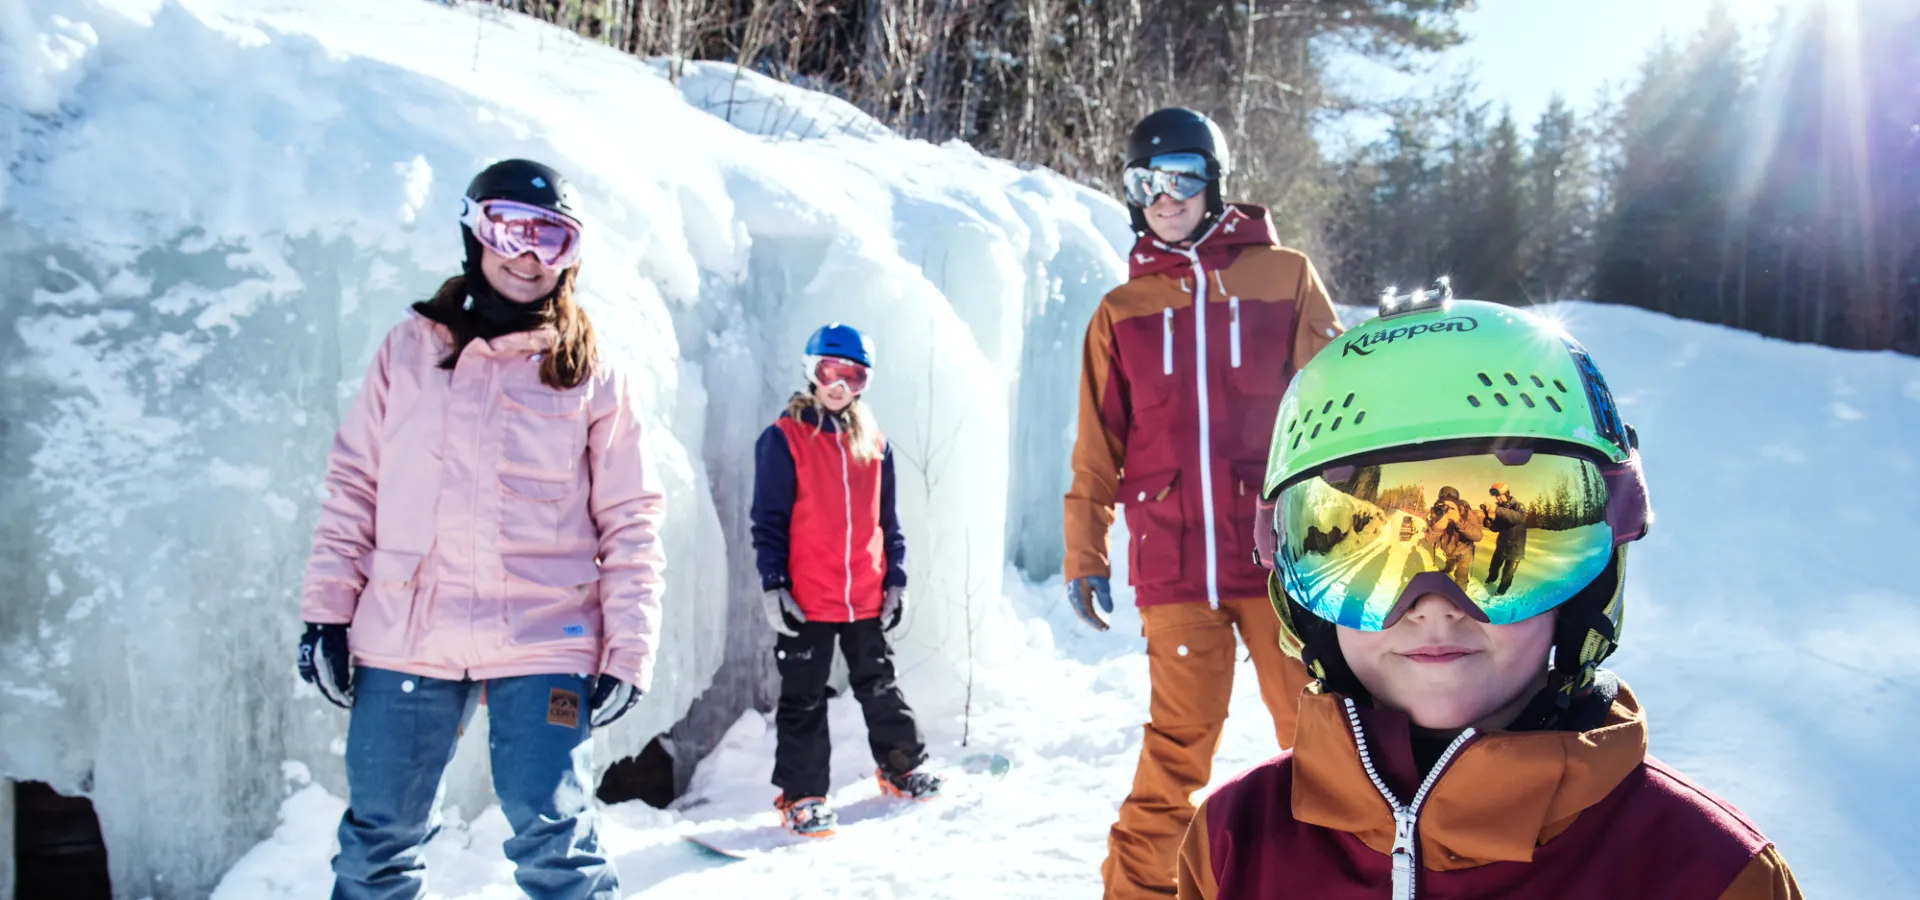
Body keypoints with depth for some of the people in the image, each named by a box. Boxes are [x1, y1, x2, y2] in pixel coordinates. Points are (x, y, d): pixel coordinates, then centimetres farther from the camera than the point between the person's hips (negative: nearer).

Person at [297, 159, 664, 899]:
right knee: (380, 836, 14)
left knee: (552, 840, 0)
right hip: (403, 639, 3)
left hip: (543, 644, -2)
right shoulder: (409, 350, 8)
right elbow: (353, 484, 10)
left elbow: (631, 520, 2)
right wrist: (327, 611, 5)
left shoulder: (593, 377, 2)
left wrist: (628, 651, -4)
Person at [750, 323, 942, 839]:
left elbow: (887, 520, 13)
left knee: (879, 686, 17)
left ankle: (901, 767, 33)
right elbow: (768, 520, -6)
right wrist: (773, 585, -11)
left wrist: (896, 579, 8)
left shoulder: (874, 443, 8)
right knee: (804, 700, 5)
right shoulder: (784, 439, -5)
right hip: (806, 600, -4)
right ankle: (801, 795, 16)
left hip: (867, 598, 4)